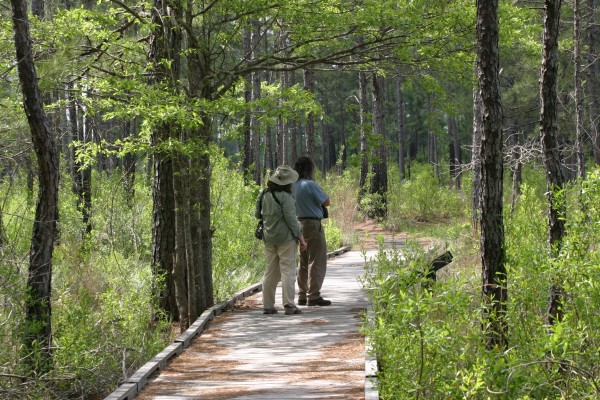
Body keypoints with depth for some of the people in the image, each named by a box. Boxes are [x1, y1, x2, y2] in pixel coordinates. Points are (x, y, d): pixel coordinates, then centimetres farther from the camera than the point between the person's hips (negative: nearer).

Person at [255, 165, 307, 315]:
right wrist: (301, 238, -11)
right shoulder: (285, 197, -13)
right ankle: (289, 305, -9)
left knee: (271, 272, 12)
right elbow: (291, 219, -15)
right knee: (288, 271, -4)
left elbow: (257, 215, 17)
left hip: (269, 239, 6)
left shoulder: (264, 195, 6)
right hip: (286, 238, -6)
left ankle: (268, 306, 12)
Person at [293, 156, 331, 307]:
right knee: (317, 262, -3)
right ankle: (313, 296, -5)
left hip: (299, 224, 8)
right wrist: (320, 188, 4)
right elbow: (326, 202, -10)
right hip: (313, 225, -8)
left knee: (304, 263, 15)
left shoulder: (293, 186, 6)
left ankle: (302, 295, 18)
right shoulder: (310, 185, -16)